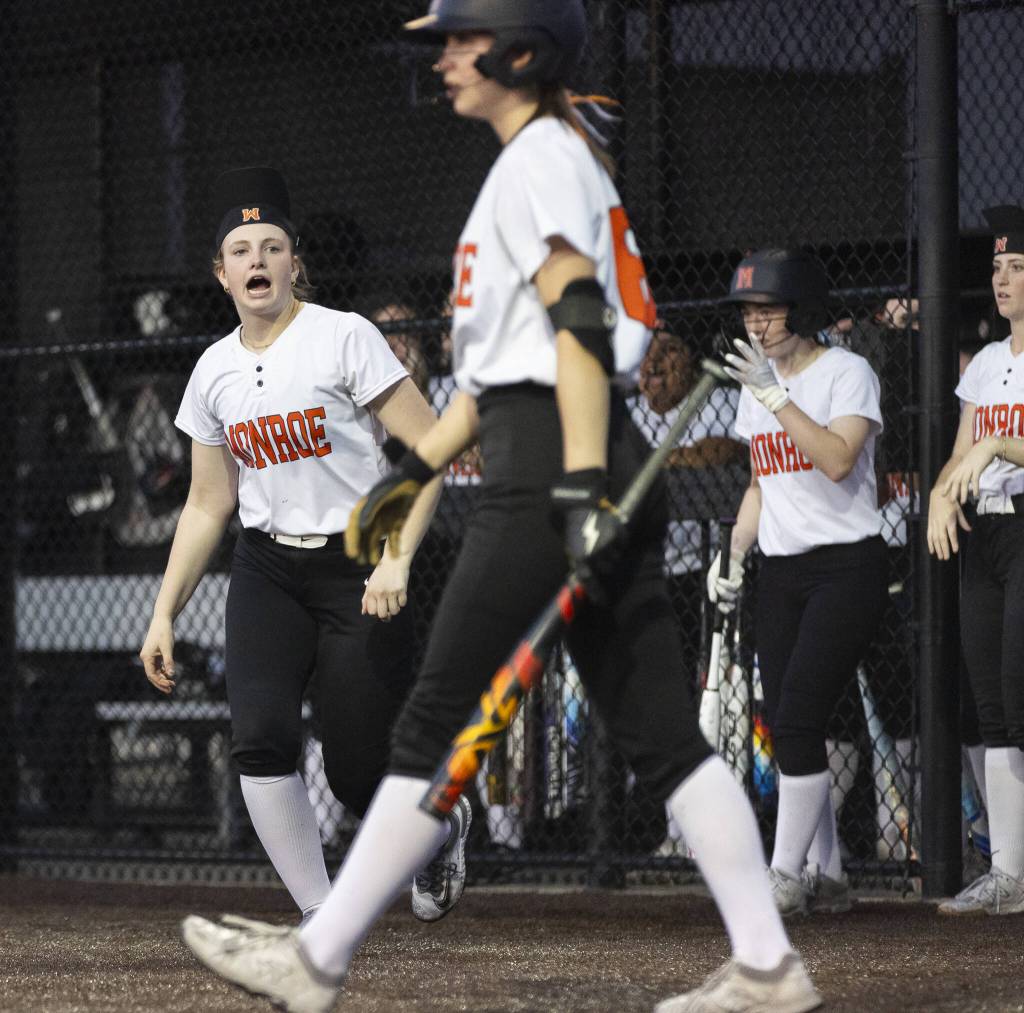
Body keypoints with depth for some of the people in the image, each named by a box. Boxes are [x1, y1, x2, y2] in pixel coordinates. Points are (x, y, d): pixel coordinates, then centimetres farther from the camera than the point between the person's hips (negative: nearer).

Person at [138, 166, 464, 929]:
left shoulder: (344, 337, -9)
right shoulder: (215, 371, 8)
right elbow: (208, 506, 16)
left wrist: (398, 560, -23)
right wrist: (165, 614, 10)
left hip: (359, 569, -4)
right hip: (267, 572, 4)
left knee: (360, 773, -5)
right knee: (260, 738, -18)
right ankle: (321, 917, -10)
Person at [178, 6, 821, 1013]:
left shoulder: (540, 158, -7)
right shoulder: (558, 159, 23)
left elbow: (579, 327, -19)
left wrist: (580, 490, -26)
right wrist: (414, 470, 26)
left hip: (546, 469, -10)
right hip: (607, 470, 10)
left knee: (439, 722, -4)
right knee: (656, 731, 4)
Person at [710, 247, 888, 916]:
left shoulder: (847, 372, -7)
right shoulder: (758, 384, 15)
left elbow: (837, 460, -22)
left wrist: (775, 396, -25)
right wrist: (733, 553, 10)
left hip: (848, 566, -7)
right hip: (782, 575, 7)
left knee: (798, 721, -15)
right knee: (788, 728, 1)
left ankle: (786, 875, -12)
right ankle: (825, 878, 6)